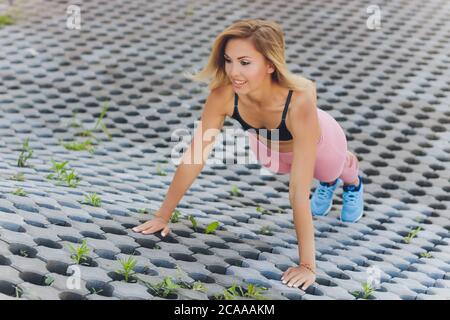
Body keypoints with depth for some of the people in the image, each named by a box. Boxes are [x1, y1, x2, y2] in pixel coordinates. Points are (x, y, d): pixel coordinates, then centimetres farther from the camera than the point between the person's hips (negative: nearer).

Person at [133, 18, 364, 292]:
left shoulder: (299, 101, -49)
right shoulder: (224, 94, -40)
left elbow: (299, 192, -49)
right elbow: (195, 156, -28)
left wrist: (307, 265, -46)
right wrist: (163, 216, -23)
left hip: (319, 142, -2)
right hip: (269, 144, 2)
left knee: (335, 171, 32)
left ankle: (353, 180, 64)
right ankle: (328, 182, 64)